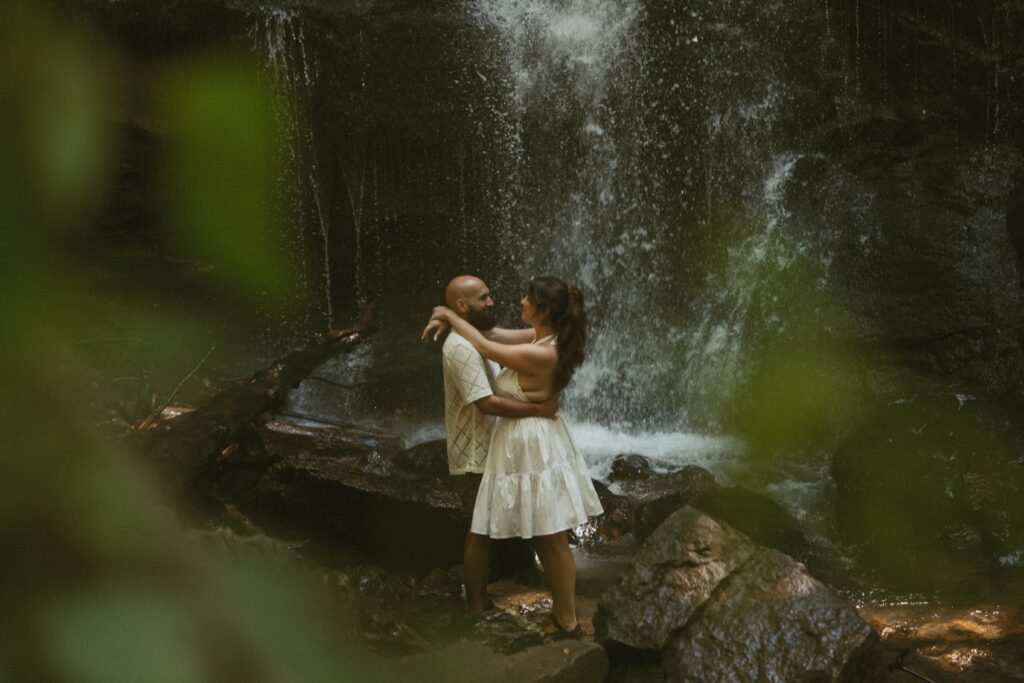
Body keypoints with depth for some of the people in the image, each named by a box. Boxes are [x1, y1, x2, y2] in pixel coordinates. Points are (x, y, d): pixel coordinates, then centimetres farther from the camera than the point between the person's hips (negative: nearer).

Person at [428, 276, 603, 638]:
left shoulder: (541, 354, -26)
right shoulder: (544, 337, 1)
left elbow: (484, 346, -16)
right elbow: (497, 334, 12)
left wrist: (450, 316, -1)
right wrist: (447, 321, 3)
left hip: (533, 445, -9)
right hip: (531, 441, 9)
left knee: (552, 539, 2)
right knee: (544, 537, 18)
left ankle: (568, 623, 13)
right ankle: (562, 607, 30)